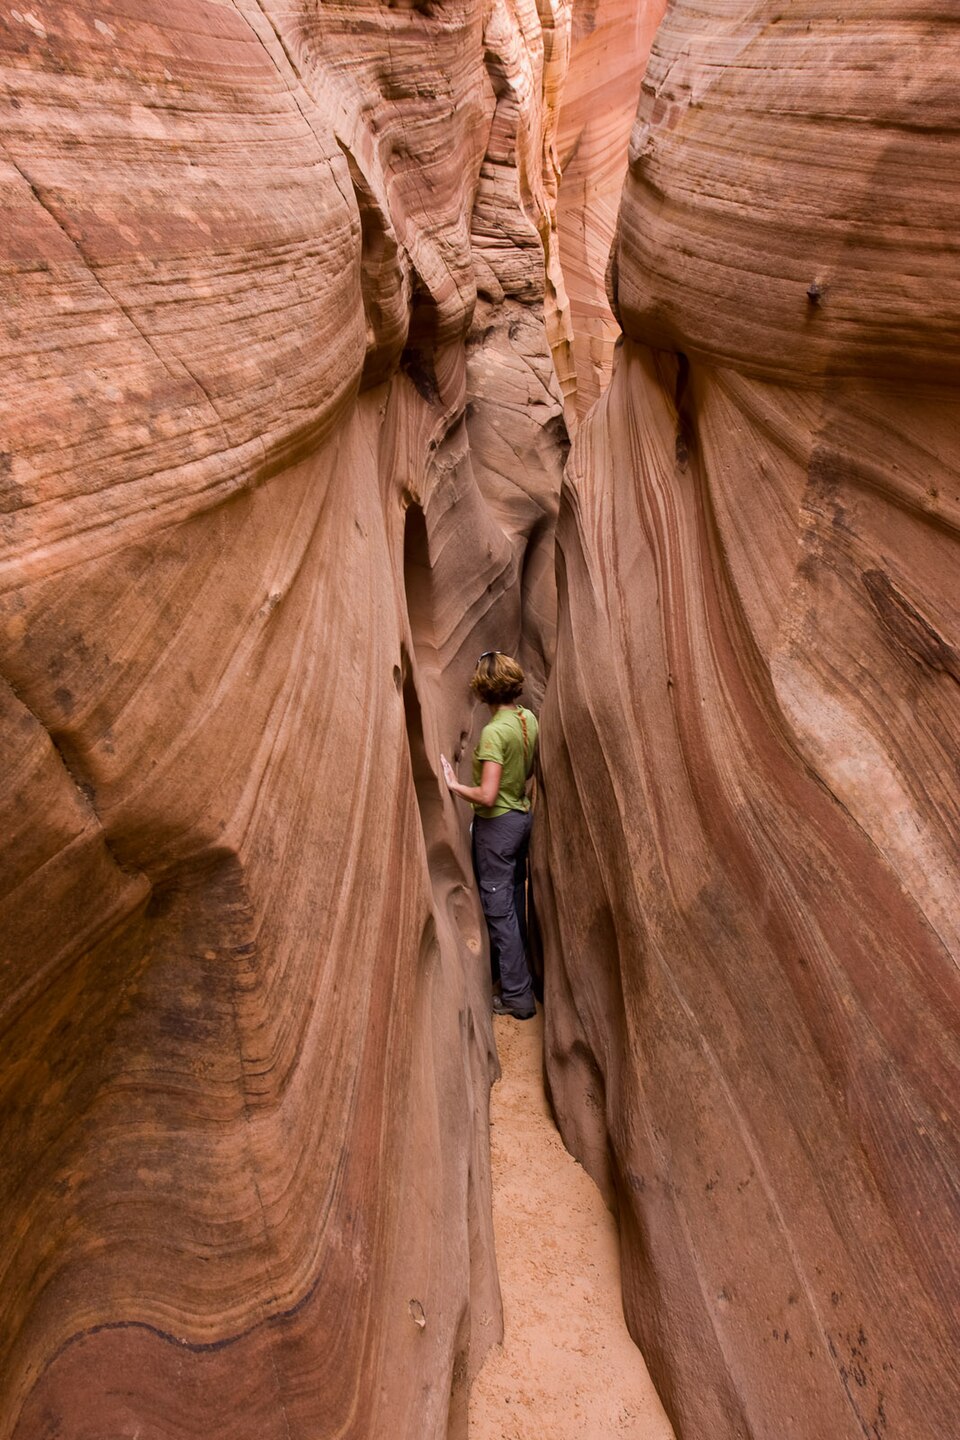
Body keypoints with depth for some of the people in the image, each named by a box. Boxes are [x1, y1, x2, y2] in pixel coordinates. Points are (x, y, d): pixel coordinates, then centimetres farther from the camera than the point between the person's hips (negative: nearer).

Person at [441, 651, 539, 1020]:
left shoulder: (494, 731, -25)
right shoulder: (530, 719, 0)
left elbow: (487, 796, -28)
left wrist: (454, 785, -15)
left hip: (497, 824, -8)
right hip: (523, 815, 8)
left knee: (499, 906, 2)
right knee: (515, 897, 22)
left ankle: (518, 996, 9)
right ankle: (515, 963, 40)